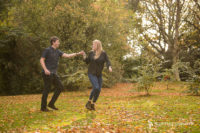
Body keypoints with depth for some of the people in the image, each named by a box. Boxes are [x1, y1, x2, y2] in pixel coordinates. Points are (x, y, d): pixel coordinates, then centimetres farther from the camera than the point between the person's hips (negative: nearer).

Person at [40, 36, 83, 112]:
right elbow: (41, 60, -11)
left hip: (53, 74, 8)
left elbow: (67, 56, 5)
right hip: (47, 73, -8)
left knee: (60, 87, 4)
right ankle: (43, 107, 8)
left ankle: (51, 104, 10)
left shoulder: (58, 52, 13)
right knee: (47, 89, -4)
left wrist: (77, 54, -4)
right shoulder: (47, 50, -7)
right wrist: (45, 69, -26)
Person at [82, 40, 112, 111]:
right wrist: (84, 56, -12)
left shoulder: (103, 53, -7)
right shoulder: (91, 53, -3)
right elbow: (87, 62, 5)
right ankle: (89, 102, -1)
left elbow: (107, 61, -12)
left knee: (98, 90, -1)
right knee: (96, 87, -20)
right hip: (91, 73, -3)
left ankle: (93, 104, 15)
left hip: (99, 74, 3)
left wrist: (109, 67, -33)